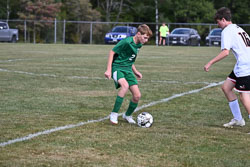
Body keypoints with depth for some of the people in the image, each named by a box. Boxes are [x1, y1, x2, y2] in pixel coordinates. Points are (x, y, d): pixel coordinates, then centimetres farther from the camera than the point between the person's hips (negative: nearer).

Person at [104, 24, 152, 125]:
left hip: (128, 69, 8)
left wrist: (135, 71, 21)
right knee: (125, 85, -36)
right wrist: (109, 69, -16)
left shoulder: (138, 45, 8)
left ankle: (128, 115, 23)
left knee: (137, 96, -4)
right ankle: (114, 114, -25)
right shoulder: (127, 42, -18)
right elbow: (112, 52, -13)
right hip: (117, 67, -8)